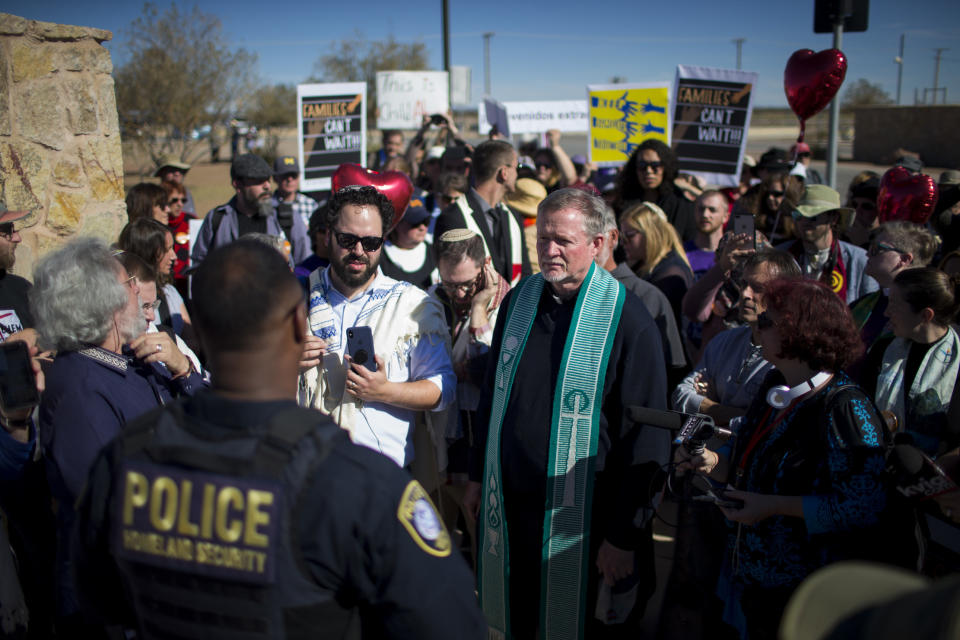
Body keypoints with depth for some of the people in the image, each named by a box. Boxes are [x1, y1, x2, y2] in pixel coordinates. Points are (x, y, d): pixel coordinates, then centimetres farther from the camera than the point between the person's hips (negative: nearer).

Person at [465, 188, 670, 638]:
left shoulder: (628, 322, -15)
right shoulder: (520, 300, 3)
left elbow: (645, 438, -14)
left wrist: (624, 536, -13)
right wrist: (478, 475, 14)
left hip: (582, 522, -4)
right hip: (509, 506, 5)